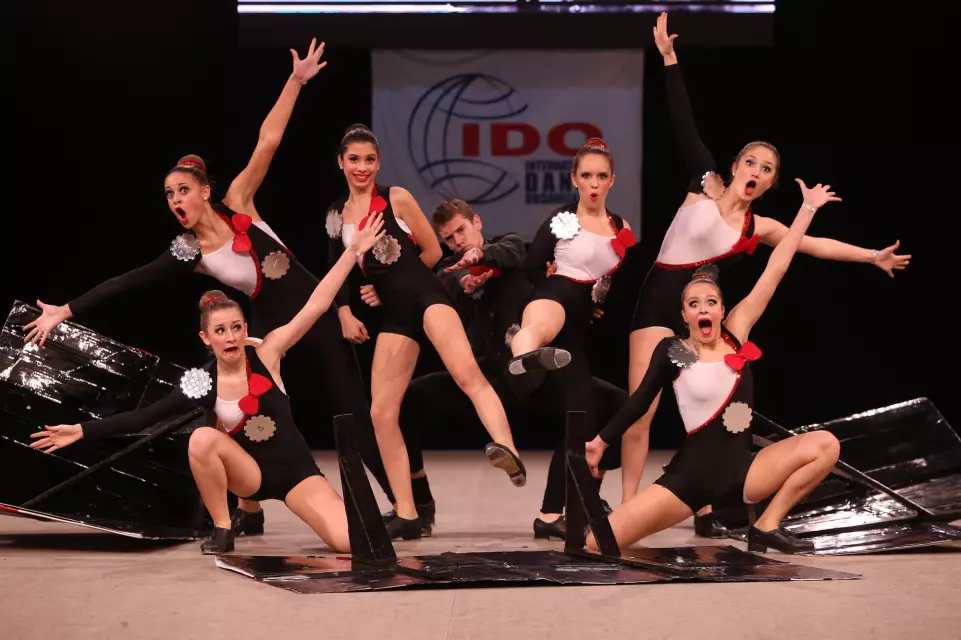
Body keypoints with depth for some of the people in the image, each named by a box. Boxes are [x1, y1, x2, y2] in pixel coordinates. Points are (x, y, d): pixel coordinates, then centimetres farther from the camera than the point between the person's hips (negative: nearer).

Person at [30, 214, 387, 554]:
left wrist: (353, 250, -21)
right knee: (201, 439, -31)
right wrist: (83, 430, -17)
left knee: (348, 540, -25)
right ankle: (223, 530, -13)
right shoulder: (202, 384, -10)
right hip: (250, 471, 2)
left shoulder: (266, 352, -13)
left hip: (293, 469, -2)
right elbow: (144, 417, -10)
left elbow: (316, 306, -16)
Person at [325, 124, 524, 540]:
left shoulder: (396, 199, 2)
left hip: (425, 295, -5)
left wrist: (393, 278, 11)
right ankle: (406, 514, 3)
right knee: (382, 412, -2)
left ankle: (508, 451, -53)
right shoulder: (336, 215, 14)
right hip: (394, 316, 5)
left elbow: (432, 251, 5)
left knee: (467, 373, -31)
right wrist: (345, 312, 13)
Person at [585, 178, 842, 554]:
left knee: (825, 445, -16)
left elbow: (775, 270, 3)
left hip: (741, 471, 4)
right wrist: (600, 442, 11)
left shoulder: (736, 333, 3)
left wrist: (808, 209, 3)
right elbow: (640, 401, 5)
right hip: (691, 476, -4)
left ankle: (766, 526, -2)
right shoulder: (672, 352, -5)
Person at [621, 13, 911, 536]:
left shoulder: (758, 228, 7)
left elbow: (814, 245, 13)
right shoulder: (706, 186, 0)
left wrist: (872, 256, 12)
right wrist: (669, 58, -5)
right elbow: (685, 127, -3)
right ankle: (627, 508, -5)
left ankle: (704, 511, 10)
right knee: (641, 409, -9)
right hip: (658, 299, -3)